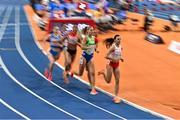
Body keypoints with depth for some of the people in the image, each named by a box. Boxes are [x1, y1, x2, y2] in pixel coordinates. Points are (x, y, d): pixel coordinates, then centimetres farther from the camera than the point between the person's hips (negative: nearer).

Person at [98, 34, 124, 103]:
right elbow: (106, 56, -21)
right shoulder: (113, 47, -18)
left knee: (117, 81, 1)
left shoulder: (120, 47, 2)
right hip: (111, 64, -6)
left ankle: (116, 96, 7)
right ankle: (103, 72, 34)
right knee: (108, 81, 4)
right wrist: (113, 59, -25)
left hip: (117, 65, 6)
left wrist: (121, 58, -1)